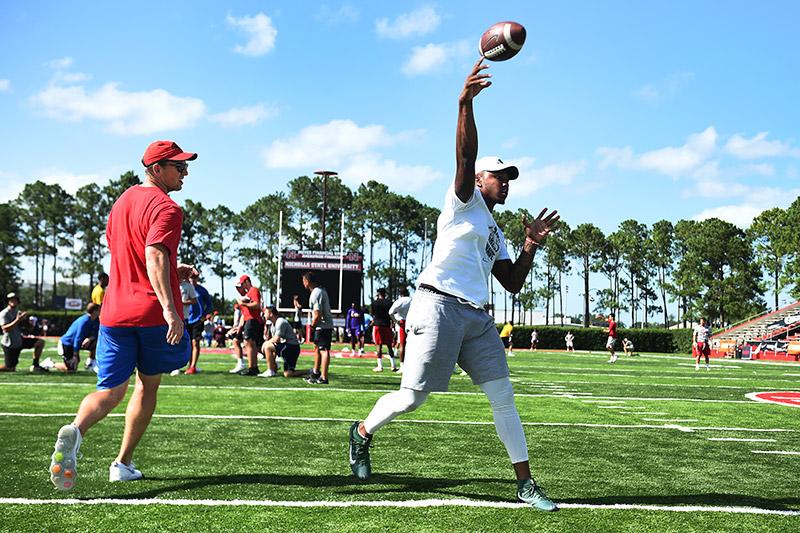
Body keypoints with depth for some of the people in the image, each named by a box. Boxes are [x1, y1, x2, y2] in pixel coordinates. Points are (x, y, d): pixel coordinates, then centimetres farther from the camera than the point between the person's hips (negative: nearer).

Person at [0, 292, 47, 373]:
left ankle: (35, 366, 3)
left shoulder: (18, 312, 11)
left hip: (20, 340, 7)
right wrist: (17, 320, -31)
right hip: (10, 344, -7)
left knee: (40, 342, -3)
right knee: (10, 369, -8)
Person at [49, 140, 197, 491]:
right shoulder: (166, 208, -10)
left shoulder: (122, 202, 17)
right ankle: (123, 463, 18)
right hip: (153, 312, -6)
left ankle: (75, 430, -28)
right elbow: (155, 256, -26)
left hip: (115, 311, 6)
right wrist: (169, 308, -34)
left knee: (110, 390, 3)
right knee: (148, 386, 13)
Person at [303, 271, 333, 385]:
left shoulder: (315, 294, -18)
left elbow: (317, 314, -21)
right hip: (327, 325, 11)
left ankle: (323, 378, -11)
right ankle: (316, 372, 35)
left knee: (324, 350, -10)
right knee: (317, 347, 22)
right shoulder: (321, 290, 13)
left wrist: (312, 326, -7)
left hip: (322, 325, -11)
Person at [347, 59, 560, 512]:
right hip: (439, 306, -8)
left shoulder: (495, 232, 26)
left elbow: (513, 284, 23)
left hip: (477, 317, 8)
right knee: (412, 397, -5)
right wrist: (466, 105, -29)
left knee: (503, 397, 3)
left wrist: (531, 246, 10)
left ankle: (525, 483, 10)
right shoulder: (465, 199, 5)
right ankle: (363, 432, 23)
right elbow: (465, 156, -14)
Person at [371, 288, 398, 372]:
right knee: (389, 346, 10)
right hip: (387, 325, 3)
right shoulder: (389, 302, 0)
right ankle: (393, 366, 10)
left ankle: (380, 366, -4)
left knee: (378, 345, 0)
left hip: (377, 325, -3)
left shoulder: (375, 302, -5)